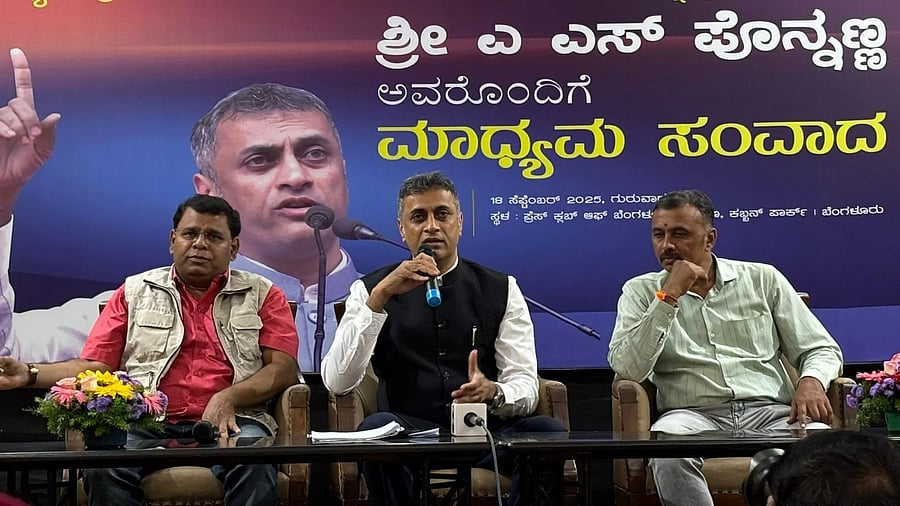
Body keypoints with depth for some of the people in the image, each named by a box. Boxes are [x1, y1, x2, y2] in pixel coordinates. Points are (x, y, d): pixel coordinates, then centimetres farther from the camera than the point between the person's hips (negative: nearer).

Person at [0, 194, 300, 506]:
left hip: (228, 423, -1)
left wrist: (228, 398, -14)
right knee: (103, 467, -32)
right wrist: (29, 374, -2)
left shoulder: (263, 295, 16)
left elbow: (284, 368, 4)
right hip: (145, 425, 2)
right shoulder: (135, 292, 21)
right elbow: (96, 365, 15)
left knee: (253, 462, -37)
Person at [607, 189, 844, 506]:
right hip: (693, 415, 0)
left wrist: (812, 381, -8)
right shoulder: (641, 291, 10)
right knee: (668, 454, -35)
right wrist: (670, 296, -9)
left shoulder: (763, 279, 14)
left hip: (770, 412, 1)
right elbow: (628, 370, -6)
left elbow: (821, 349, 16)